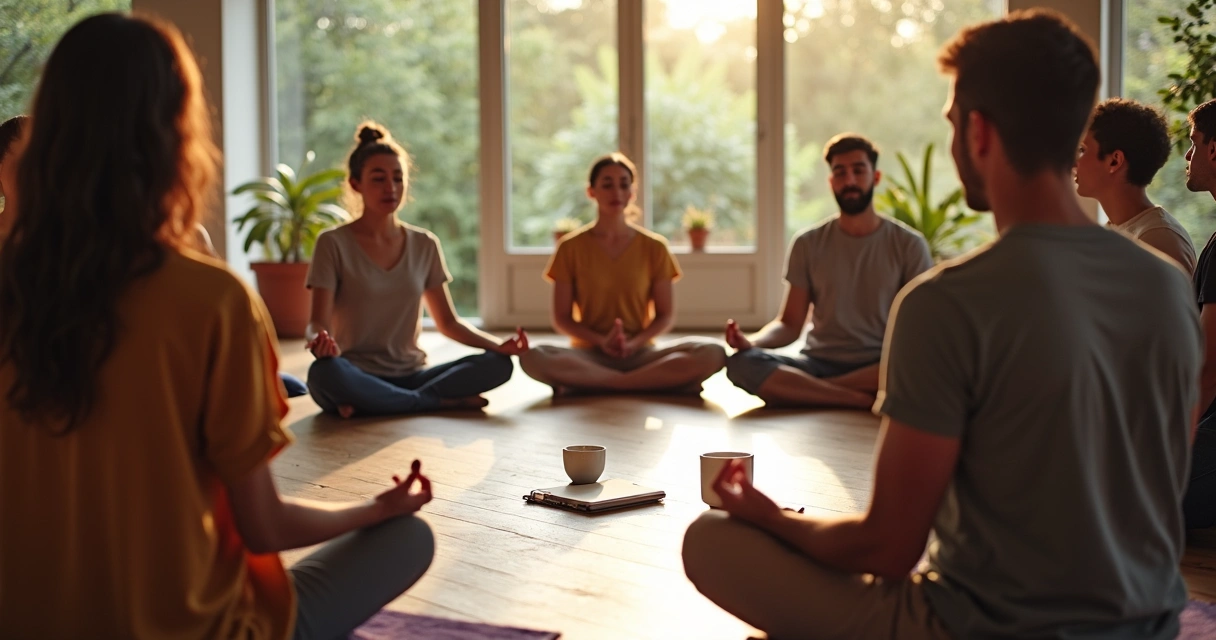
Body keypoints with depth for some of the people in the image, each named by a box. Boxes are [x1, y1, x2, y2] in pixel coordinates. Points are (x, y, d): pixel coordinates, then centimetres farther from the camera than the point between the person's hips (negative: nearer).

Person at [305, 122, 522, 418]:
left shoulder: (425, 245, 9)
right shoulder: (333, 244, -3)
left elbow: (448, 322, 12)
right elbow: (318, 321, -8)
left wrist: (499, 344, -6)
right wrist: (318, 339, -34)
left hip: (410, 375, 3)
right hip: (357, 377, -3)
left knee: (498, 364, -20)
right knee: (324, 372, -39)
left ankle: (374, 405, -20)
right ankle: (447, 402, -22)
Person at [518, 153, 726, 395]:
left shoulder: (654, 247, 5)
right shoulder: (571, 248, 3)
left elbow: (666, 316, 6)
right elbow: (562, 319, 2)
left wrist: (634, 342, -13)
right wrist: (601, 341, -15)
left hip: (640, 353, 1)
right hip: (589, 354, -1)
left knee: (712, 353, -27)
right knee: (533, 357, -35)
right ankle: (659, 383, -27)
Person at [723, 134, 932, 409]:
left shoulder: (909, 245, 3)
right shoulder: (808, 244, 7)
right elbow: (791, 324, 7)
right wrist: (750, 341, -16)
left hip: (880, 368, -1)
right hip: (820, 364, 1)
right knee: (742, 364, -28)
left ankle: (801, 391, -27)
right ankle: (866, 398, -29)